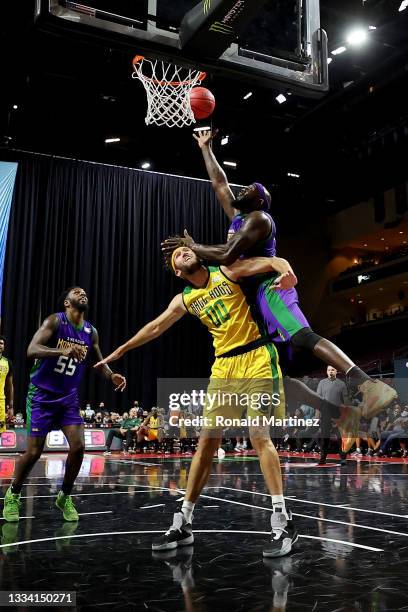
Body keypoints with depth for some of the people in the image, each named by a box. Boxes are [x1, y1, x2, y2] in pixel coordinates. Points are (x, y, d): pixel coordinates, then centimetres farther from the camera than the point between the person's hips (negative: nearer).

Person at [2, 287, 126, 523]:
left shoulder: (91, 332, 3)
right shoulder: (55, 321, -13)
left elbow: (99, 362, 14)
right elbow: (32, 350, -26)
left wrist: (112, 376, -8)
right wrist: (64, 351, -42)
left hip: (69, 397, 5)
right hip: (42, 395, -4)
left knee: (78, 446, -8)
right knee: (34, 451, -3)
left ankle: (65, 497, 14)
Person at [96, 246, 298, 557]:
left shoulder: (227, 272, -1)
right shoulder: (185, 300, 12)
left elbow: (271, 261, -11)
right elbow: (155, 327, 23)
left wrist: (285, 269, -35)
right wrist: (120, 350, 29)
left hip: (257, 359, -5)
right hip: (223, 367, 5)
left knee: (260, 437, -11)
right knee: (206, 443, 4)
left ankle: (283, 522, -2)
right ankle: (184, 523, 12)